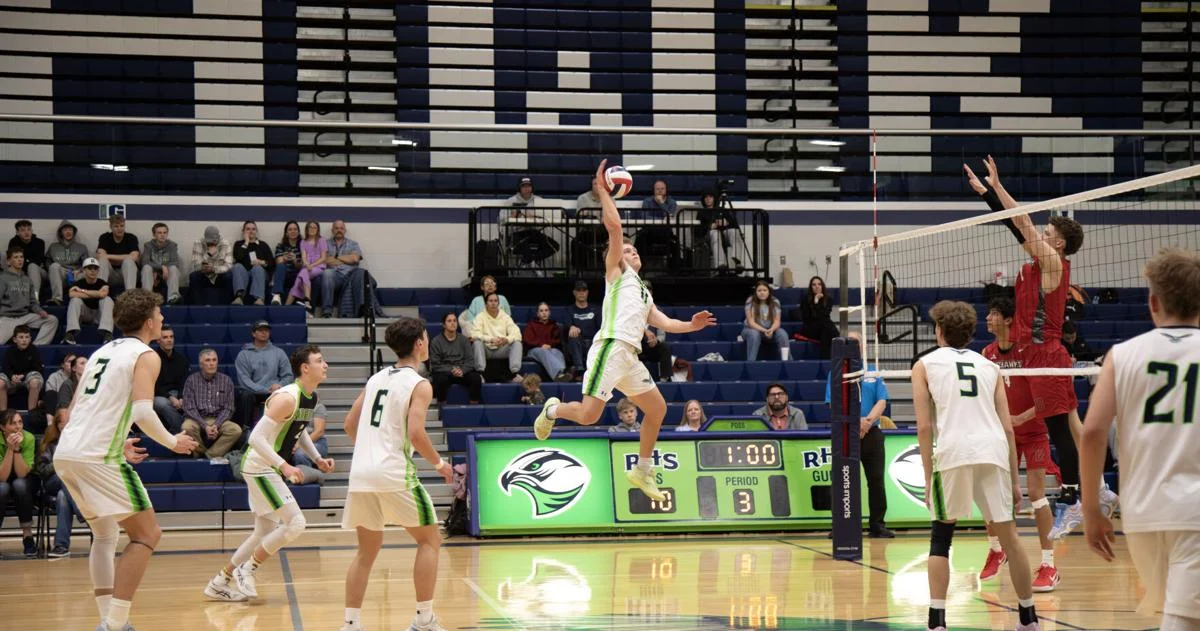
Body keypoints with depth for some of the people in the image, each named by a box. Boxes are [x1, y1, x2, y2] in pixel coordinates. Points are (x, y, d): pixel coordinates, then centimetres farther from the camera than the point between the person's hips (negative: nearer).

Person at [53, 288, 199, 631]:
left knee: (105, 533, 23)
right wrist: (172, 442, 0)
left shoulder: (103, 351, 22)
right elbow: (143, 412, -17)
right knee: (147, 534, -1)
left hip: (65, 454, 8)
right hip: (97, 458, -8)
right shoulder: (145, 355, -2)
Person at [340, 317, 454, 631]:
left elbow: (350, 424, 18)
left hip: (361, 473, 6)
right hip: (395, 475, -6)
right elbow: (416, 433, -16)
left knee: (367, 550, 15)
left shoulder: (376, 379, 15)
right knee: (429, 539, 9)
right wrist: (439, 464, -1)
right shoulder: (419, 385, -5)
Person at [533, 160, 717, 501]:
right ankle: (553, 409, 15)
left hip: (631, 357, 8)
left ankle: (642, 471, 21)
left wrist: (691, 325, 9)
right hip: (611, 348, -8)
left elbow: (663, 323, 24)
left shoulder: (644, 293, 31)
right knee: (588, 415, -16)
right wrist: (603, 191, -2)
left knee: (657, 409, 10)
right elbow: (614, 227, -2)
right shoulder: (617, 272, 10)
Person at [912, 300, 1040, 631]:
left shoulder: (925, 364, 16)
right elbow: (1007, 427, 17)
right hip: (993, 450, 2)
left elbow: (924, 426, 5)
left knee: (941, 537, 9)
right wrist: (1014, 479, 20)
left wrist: (928, 478, 6)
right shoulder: (988, 366, 24)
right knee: (1009, 536, 12)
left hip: (954, 451, -2)